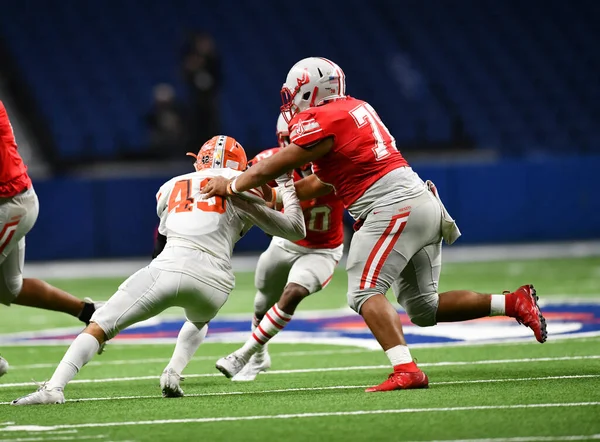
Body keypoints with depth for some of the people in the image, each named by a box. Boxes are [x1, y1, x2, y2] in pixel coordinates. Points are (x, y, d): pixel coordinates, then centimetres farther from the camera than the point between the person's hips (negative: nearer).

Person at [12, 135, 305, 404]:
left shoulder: (171, 188, 26)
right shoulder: (240, 187, 19)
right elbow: (295, 230, 24)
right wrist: (287, 187, 39)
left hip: (170, 268, -1)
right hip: (213, 282, 1)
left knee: (99, 327, 5)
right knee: (199, 320, 37)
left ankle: (55, 387, -16)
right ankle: (173, 373, 12)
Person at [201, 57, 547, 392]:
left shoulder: (322, 122, -9)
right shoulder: (355, 109, 19)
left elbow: (271, 169, -3)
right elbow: (325, 182, 25)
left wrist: (231, 185, 13)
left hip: (395, 207, -9)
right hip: (422, 203, 9)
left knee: (366, 293, -12)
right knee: (424, 308, 13)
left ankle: (406, 370, -26)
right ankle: (513, 303, 7)